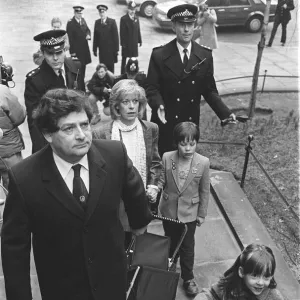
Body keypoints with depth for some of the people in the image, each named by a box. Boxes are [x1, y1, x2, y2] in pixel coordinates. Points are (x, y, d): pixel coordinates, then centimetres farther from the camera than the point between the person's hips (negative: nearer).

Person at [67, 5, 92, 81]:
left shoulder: (83, 20, 8)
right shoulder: (70, 23, -13)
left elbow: (87, 29, 20)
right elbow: (70, 38, -14)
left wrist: (88, 35, -6)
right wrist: (72, 51, -16)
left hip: (84, 47, 7)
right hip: (77, 49, -7)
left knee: (84, 65, 13)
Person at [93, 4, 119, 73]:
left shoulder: (112, 21, -3)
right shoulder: (97, 22, 8)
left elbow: (115, 36, -5)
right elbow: (95, 37, 7)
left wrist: (116, 49, -9)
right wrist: (94, 49, 4)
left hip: (110, 49, -3)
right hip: (101, 49, 3)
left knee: (110, 66, 2)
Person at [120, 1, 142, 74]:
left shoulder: (136, 18, 9)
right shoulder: (123, 19, -8)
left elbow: (138, 30, 9)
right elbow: (122, 32, -10)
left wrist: (139, 40, 5)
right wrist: (123, 43, -13)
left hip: (134, 43, 5)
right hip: (126, 43, -5)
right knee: (124, 59, 3)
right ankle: (123, 74, 9)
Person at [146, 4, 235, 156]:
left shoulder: (205, 56, 1)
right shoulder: (159, 55, -6)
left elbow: (209, 89, 4)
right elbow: (152, 88, -7)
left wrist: (225, 113, -9)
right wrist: (159, 106, -28)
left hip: (191, 123, 2)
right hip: (165, 123, -2)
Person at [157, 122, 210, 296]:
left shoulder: (203, 163, -16)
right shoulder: (167, 158, -15)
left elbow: (204, 191, -6)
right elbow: (161, 181, -6)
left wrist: (202, 214, 0)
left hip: (189, 213, -1)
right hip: (168, 211, 2)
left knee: (187, 247, 13)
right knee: (170, 243, 23)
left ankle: (188, 278, 35)